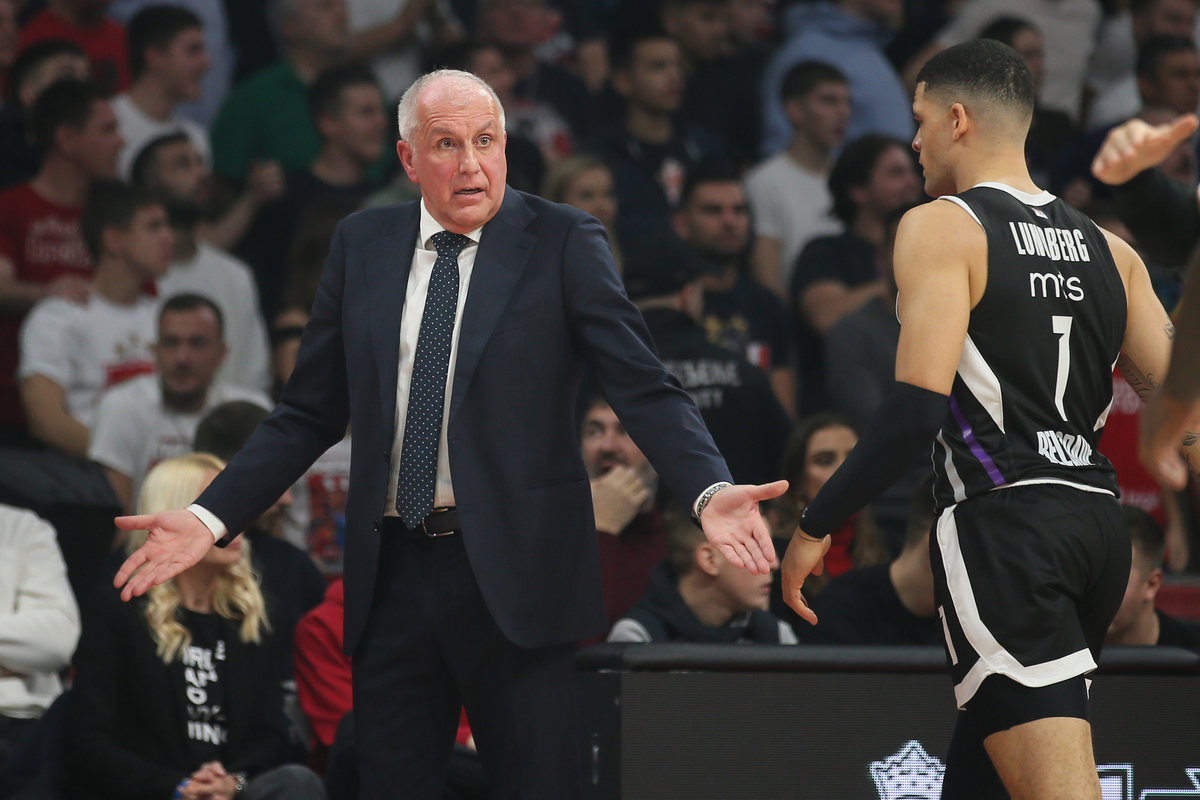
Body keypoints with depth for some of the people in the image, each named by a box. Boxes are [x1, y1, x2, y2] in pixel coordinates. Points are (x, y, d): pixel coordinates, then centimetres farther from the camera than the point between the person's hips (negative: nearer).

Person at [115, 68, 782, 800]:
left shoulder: (563, 243, -1)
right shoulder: (362, 246, 10)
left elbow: (645, 389, -9)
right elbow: (309, 415, 13)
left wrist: (709, 490, -27)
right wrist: (209, 518, 1)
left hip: (513, 574, -3)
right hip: (391, 575, 4)